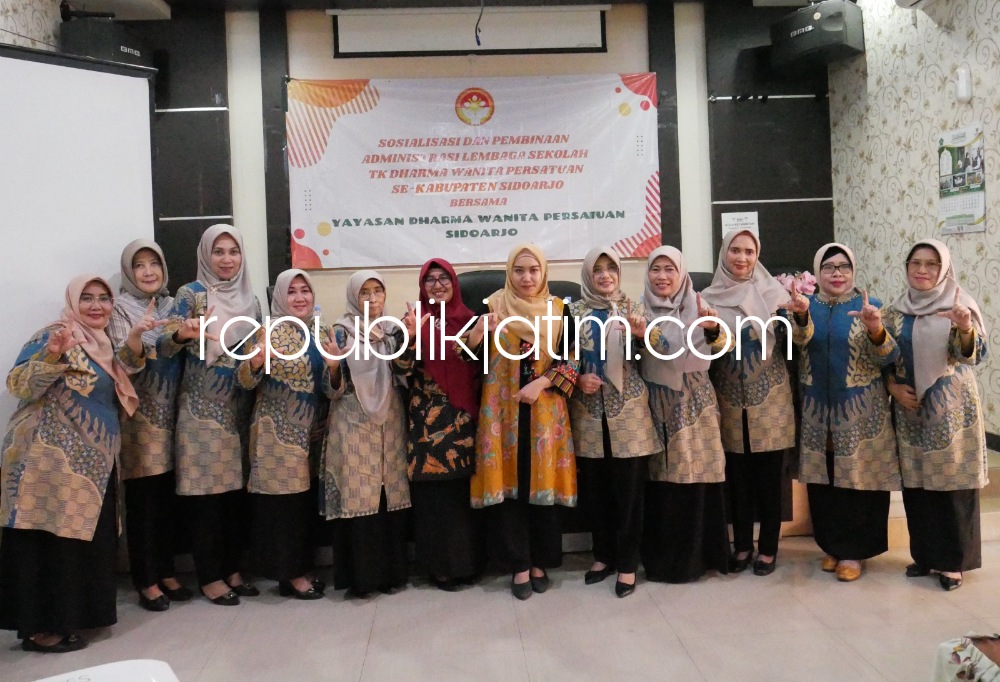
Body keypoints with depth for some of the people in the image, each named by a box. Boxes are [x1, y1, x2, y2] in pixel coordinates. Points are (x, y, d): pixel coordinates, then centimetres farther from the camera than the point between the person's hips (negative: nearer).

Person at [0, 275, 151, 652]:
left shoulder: (100, 342, 17)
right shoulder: (55, 335, -9)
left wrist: (135, 336, 2)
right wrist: (52, 355, -36)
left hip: (90, 461, 9)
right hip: (52, 459, -9)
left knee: (83, 539, 11)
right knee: (52, 540, -6)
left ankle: (67, 617, 22)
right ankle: (39, 628, 3)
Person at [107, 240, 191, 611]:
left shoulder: (172, 306, 12)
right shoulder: (121, 308, -3)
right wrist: (140, 342, -29)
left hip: (170, 411, 5)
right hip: (139, 413, -5)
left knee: (169, 497, 9)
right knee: (143, 499, -2)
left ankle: (166, 572, 21)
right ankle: (146, 581, 9)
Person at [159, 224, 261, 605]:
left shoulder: (250, 300, 10)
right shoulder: (191, 294, -5)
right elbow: (162, 348, -14)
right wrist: (182, 334, -33)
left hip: (240, 408, 5)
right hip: (201, 410, -5)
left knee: (238, 488, 9)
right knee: (206, 489, -1)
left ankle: (232, 569, 22)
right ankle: (210, 577, 11)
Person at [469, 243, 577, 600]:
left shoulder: (558, 310, 4)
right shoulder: (492, 306, 1)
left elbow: (570, 360, 2)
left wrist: (540, 383, -13)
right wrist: (480, 330, -22)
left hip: (545, 410, 1)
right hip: (502, 410, 0)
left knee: (543, 482, 4)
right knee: (507, 483, 0)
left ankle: (540, 561, 18)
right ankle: (519, 564, 11)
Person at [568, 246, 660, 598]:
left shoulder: (631, 307, 5)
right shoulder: (575, 311, 7)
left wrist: (639, 332, -25)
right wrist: (578, 379, -9)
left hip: (628, 410, -1)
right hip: (589, 410, 2)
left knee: (629, 487, 0)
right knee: (594, 487, 7)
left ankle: (627, 562, 12)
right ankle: (604, 554, 25)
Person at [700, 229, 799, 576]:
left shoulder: (772, 291, -2)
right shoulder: (709, 298, 3)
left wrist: (800, 314, -25)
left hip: (769, 398, -2)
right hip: (730, 398, 2)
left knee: (769, 476, 4)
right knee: (738, 476, 9)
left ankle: (768, 548, 17)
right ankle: (742, 545, 23)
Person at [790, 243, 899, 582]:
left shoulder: (869, 305, -1)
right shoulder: (807, 305, 4)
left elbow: (886, 357, -13)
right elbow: (800, 339, -19)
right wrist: (800, 315, -41)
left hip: (860, 408, -2)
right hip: (816, 407, 2)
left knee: (858, 478, 1)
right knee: (822, 480, 8)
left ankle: (853, 551, 14)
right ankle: (831, 545, 23)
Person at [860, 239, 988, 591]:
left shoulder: (960, 305, -4)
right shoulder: (897, 311, 7)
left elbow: (973, 355, -16)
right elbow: (890, 357, 1)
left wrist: (966, 329, -35)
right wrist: (876, 330, -19)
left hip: (950, 409, -3)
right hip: (910, 407, 3)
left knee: (953, 482, 1)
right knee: (915, 483, 8)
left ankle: (952, 561, 13)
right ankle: (924, 554, 22)